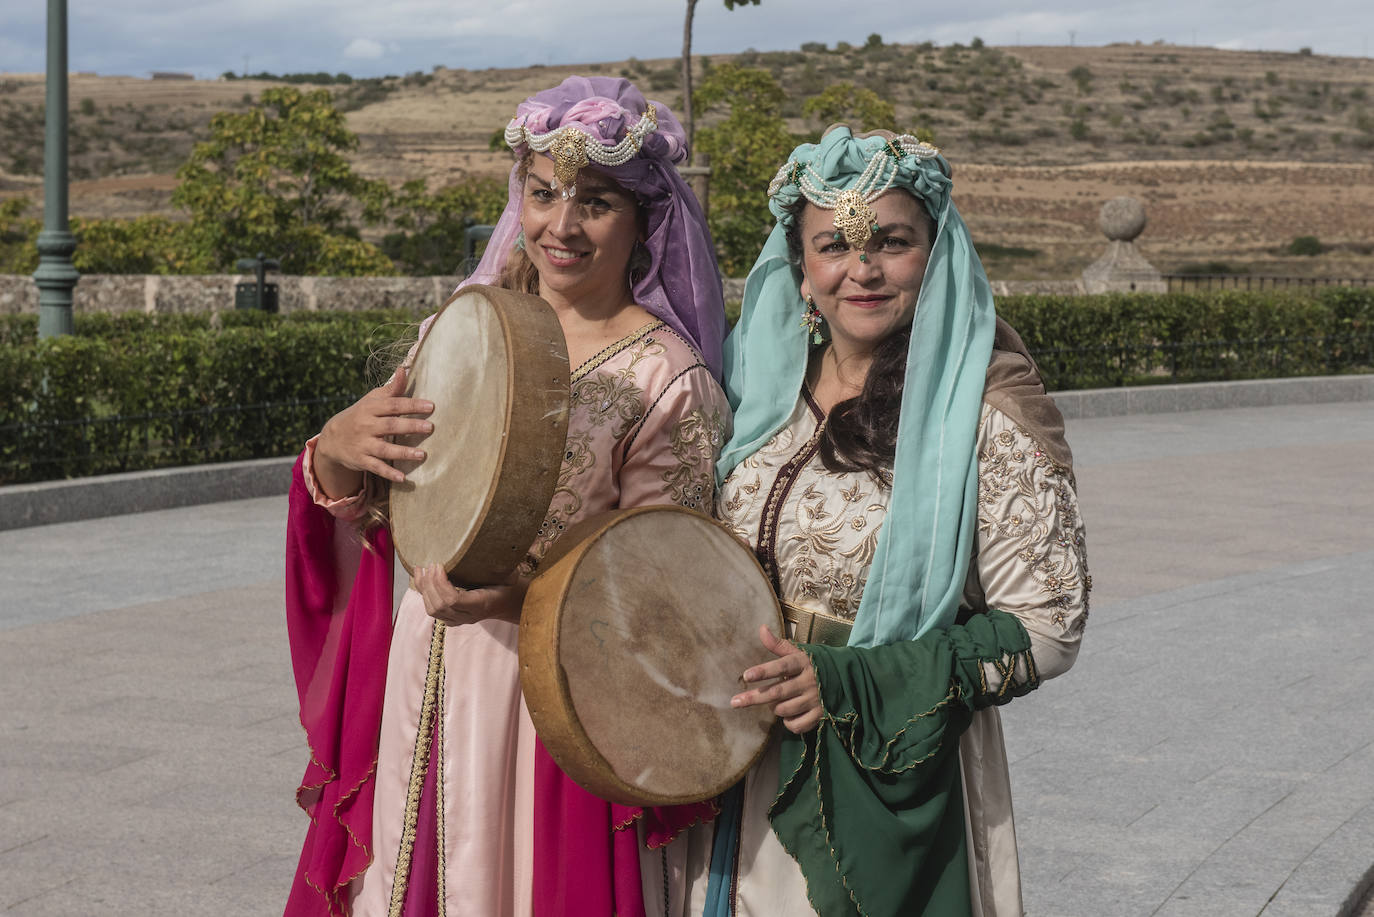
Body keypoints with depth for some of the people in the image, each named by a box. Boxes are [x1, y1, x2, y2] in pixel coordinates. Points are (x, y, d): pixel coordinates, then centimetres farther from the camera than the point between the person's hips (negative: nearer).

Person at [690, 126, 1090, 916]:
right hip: (748, 778, 5)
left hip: (894, 788, -5)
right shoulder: (765, 380, 3)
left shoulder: (989, 411, -14)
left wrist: (848, 683, -22)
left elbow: (1045, 628, -15)